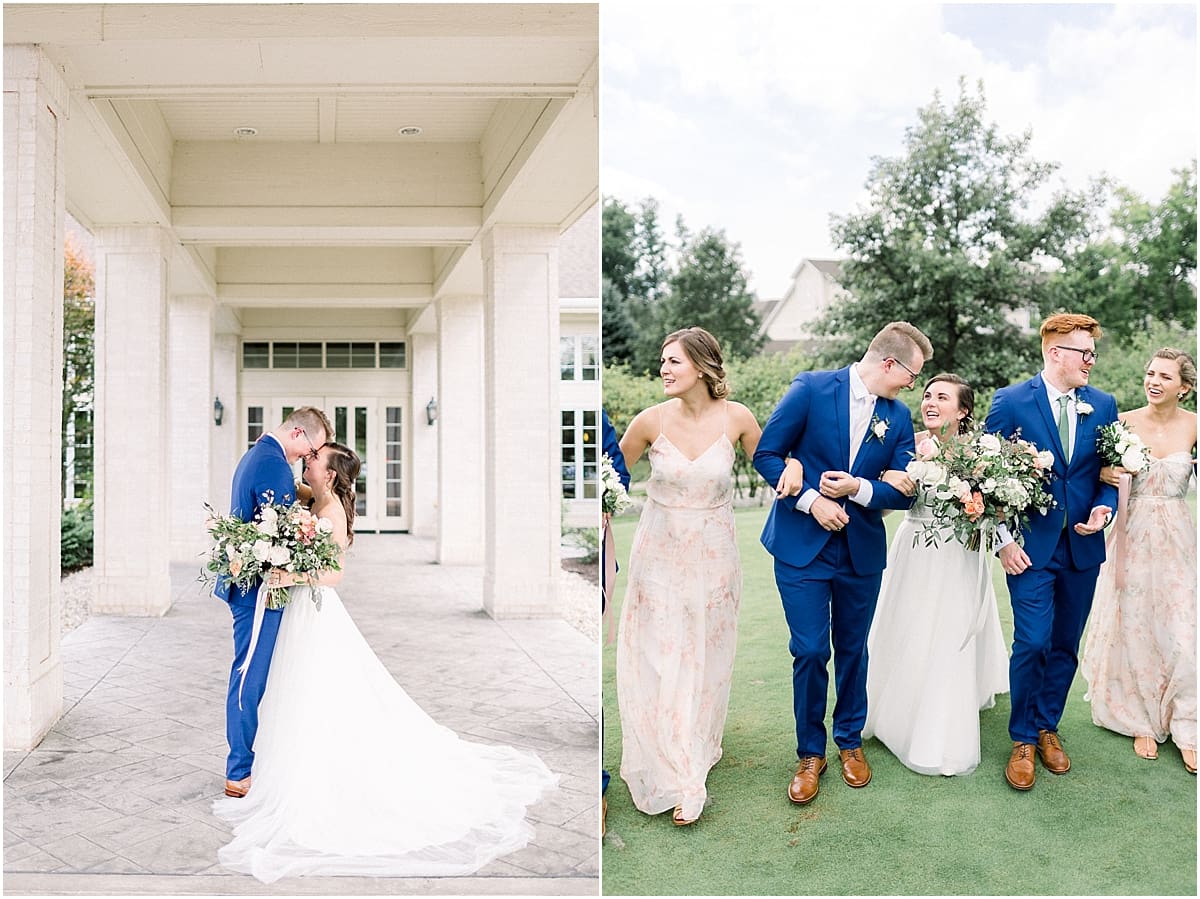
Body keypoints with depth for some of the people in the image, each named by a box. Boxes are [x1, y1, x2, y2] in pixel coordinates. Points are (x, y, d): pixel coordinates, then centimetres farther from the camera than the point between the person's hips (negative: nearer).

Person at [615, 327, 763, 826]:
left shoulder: (736, 418, -11)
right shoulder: (651, 421, -11)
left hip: (712, 558, 0)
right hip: (659, 556, 0)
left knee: (705, 661, 13)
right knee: (658, 662, 3)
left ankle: (698, 756, 36)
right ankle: (674, 779, 19)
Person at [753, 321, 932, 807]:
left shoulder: (900, 416, 2)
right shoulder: (812, 388, -10)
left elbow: (903, 493, 2)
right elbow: (766, 454, -9)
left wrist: (859, 488, -17)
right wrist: (812, 500, -18)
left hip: (861, 549, 4)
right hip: (802, 546, -3)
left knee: (852, 649, 15)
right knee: (810, 651, -2)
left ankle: (850, 741, 35)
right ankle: (810, 753, 18)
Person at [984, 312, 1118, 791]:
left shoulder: (1103, 405, 6)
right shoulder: (1010, 401, -6)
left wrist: (1105, 508, -9)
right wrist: (1004, 539, -10)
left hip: (1083, 546, 4)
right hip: (1031, 547, -4)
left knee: (1065, 645, 12)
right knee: (1032, 644, -6)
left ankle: (1048, 727, 31)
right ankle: (1023, 739, 13)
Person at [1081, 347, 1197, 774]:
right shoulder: (1124, 422, -5)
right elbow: (1099, 469, 3)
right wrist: (1105, 473, -18)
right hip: (1135, 535, 0)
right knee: (1135, 627, 7)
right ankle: (1141, 720, 26)